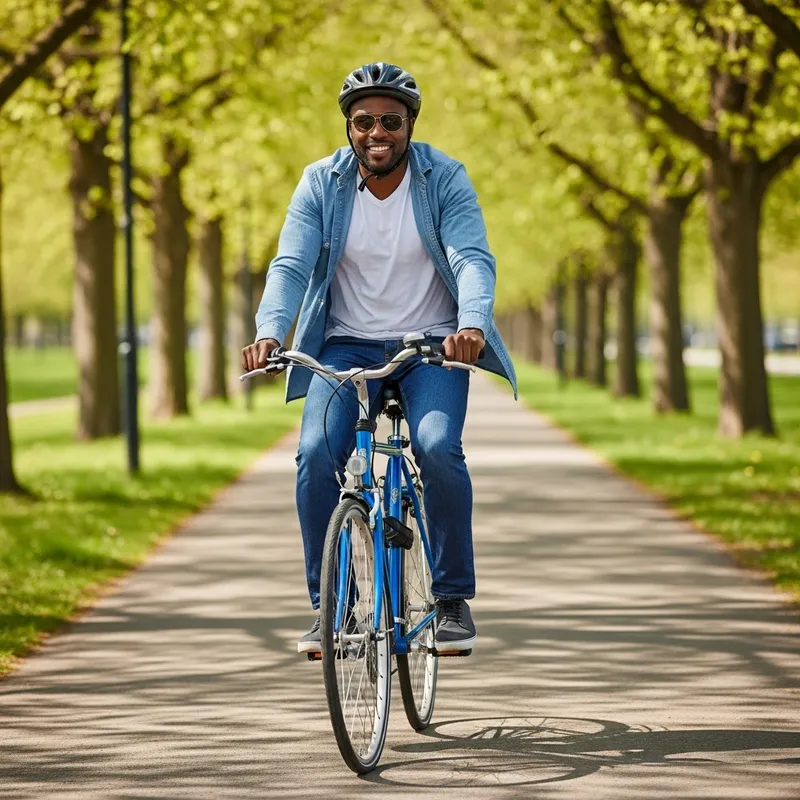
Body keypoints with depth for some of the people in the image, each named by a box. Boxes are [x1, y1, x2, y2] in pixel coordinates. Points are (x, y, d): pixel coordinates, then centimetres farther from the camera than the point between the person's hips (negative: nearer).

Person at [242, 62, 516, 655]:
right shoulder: (321, 184, -2)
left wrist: (473, 324, -39)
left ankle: (454, 599, -11)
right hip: (346, 345, 1)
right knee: (316, 454, -23)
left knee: (438, 448, -27)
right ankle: (328, 606, -9)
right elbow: (290, 265, -11)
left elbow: (473, 259, -18)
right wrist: (270, 332, -31)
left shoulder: (444, 179, -6)